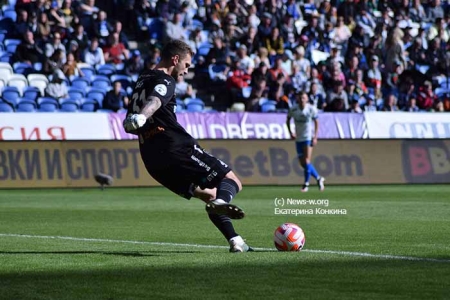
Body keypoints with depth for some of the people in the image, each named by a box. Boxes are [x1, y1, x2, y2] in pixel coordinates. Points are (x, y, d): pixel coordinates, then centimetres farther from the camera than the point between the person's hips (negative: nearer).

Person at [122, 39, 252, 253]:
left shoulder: (142, 81, 23)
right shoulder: (165, 81, -4)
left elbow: (129, 126, 27)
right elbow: (154, 100, -29)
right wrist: (141, 117, -46)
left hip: (153, 159, 9)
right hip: (176, 148, -9)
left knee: (209, 194, 20)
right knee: (232, 181, -9)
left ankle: (234, 240, 10)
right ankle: (221, 202, -43)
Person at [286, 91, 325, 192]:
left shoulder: (311, 109, -8)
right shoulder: (293, 109, -4)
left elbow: (316, 123, 1)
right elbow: (288, 120, 12)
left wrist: (315, 137, -6)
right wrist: (291, 133, 0)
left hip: (308, 138, -3)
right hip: (298, 138, 4)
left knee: (307, 161, -12)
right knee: (302, 163, 4)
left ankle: (306, 184, -2)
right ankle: (318, 178, 22)